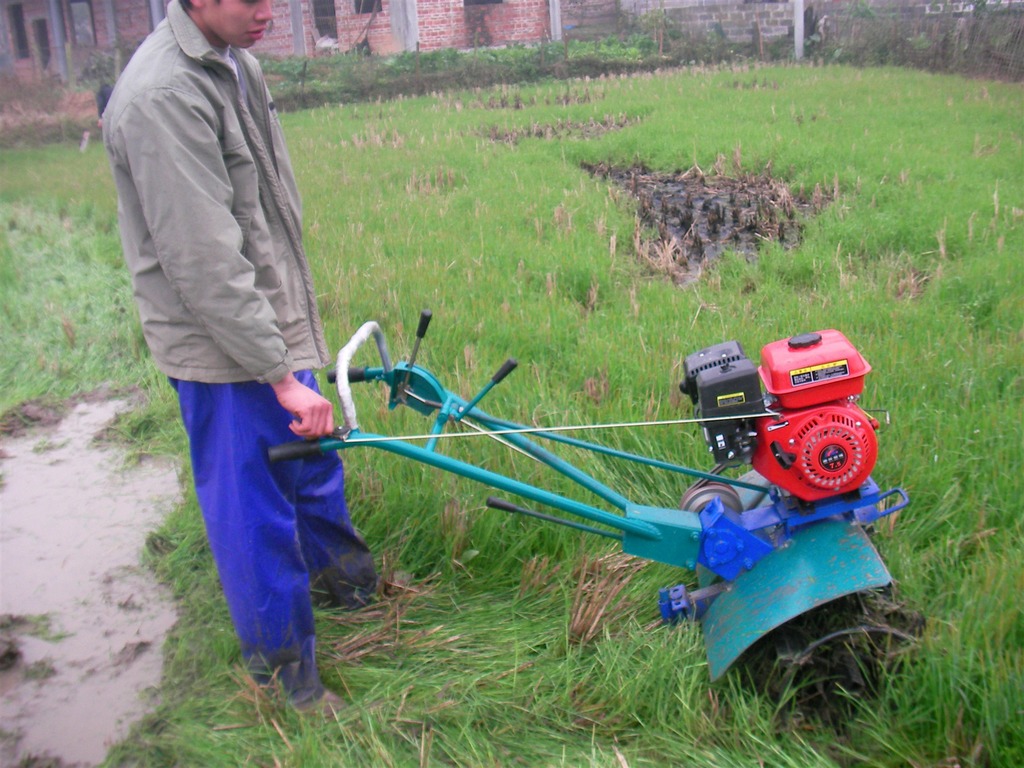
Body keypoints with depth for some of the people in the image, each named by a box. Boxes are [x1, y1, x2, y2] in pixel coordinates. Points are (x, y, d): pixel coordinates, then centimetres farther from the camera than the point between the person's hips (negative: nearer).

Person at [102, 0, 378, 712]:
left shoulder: (234, 62, 7)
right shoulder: (162, 97, -24)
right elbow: (203, 264, -27)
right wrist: (282, 375, -24)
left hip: (270, 324, 9)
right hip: (222, 350, -9)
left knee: (313, 467, 25)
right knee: (254, 510, 4)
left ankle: (345, 582, 49)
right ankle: (284, 668, 24)